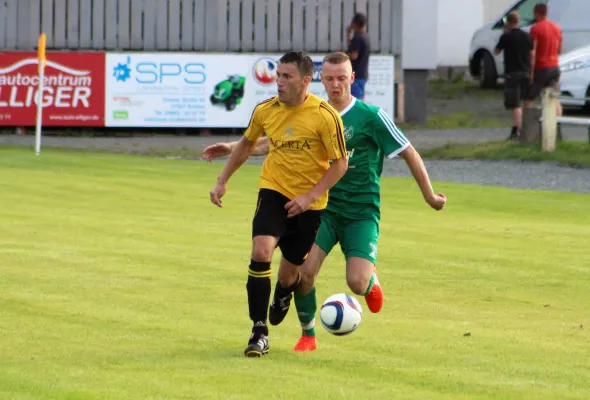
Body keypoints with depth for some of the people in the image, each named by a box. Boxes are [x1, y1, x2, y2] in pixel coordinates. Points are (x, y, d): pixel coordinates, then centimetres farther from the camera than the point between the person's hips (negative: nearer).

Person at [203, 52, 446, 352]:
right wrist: (232, 147, 9)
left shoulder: (371, 116, -7)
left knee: (357, 283, -19)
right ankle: (307, 335, 7)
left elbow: (409, 153, -1)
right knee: (304, 271, -17)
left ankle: (371, 281, 21)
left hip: (361, 212, -3)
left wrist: (429, 196, 3)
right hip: (323, 207, 3)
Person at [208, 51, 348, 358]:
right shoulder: (265, 110, -4)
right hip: (274, 191, 2)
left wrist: (310, 196, -19)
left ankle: (282, 298, 49)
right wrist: (222, 181, 14)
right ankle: (259, 332, -16)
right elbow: (246, 144, 15)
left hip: (309, 203, -2)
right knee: (261, 252, -24)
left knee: (289, 275, 9)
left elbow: (340, 163, -10)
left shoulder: (325, 115, -17)